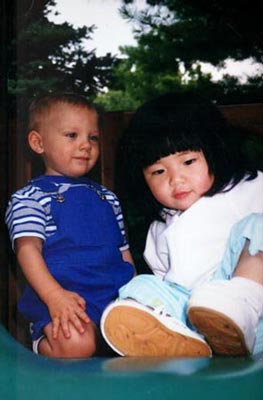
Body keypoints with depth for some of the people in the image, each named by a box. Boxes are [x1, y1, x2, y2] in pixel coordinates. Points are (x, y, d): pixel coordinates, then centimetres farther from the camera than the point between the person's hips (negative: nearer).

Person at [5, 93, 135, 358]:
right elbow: (28, 248, -7)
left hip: (118, 293, 5)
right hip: (65, 295, -4)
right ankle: (43, 343, -3)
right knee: (76, 343, -33)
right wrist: (54, 296, -23)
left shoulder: (108, 198, 26)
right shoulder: (29, 198, 7)